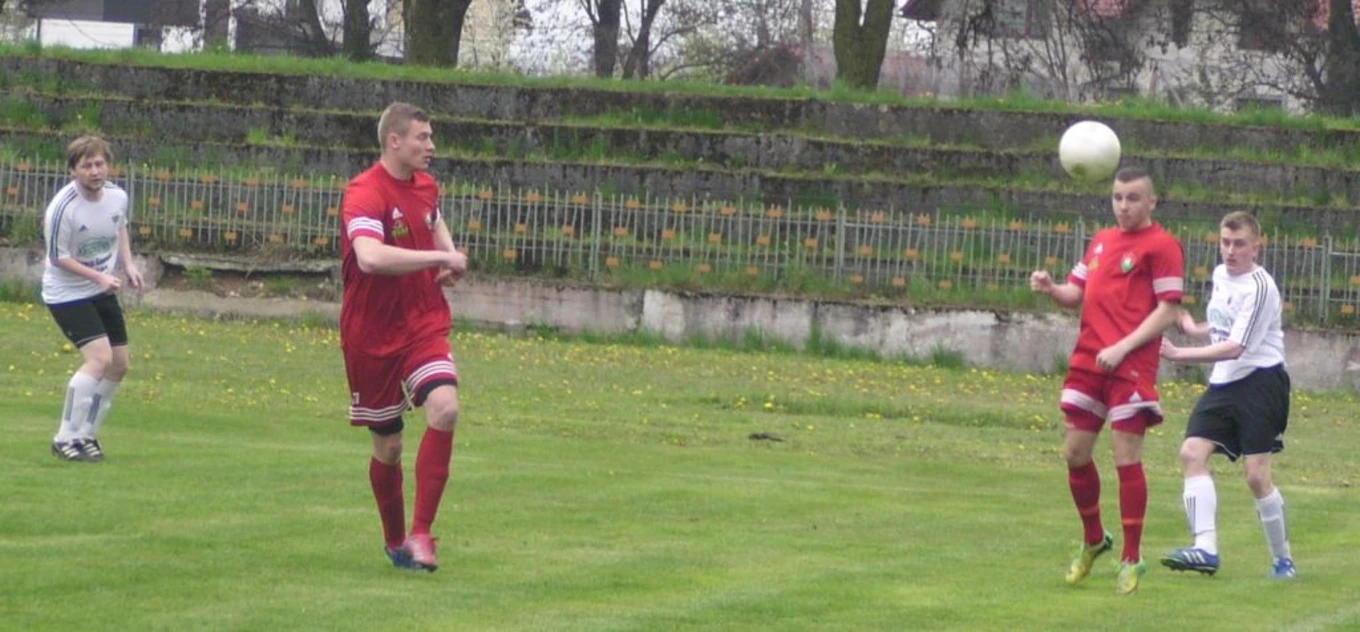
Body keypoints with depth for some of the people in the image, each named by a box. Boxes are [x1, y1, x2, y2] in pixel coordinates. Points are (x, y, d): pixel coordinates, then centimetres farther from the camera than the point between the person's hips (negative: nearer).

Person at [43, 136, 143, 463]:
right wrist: (98, 277, -25)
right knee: (100, 357, -22)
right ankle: (65, 438, -14)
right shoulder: (63, 208, -25)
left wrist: (128, 264, 2)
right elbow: (59, 258, -17)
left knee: (119, 365, 7)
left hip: (104, 293, 7)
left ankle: (86, 434, 21)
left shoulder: (118, 196, -6)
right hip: (67, 294, -7)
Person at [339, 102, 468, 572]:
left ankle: (420, 534, -15)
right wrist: (440, 258, -29)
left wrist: (450, 257, 8)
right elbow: (370, 257, -36)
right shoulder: (364, 194, -18)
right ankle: (395, 541, 29)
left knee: (444, 409, -21)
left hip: (424, 325, 5)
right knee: (387, 446, 5)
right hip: (373, 335, -5)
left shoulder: (425, 186, 7)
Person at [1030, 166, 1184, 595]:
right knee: (1074, 452, 9)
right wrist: (1051, 289, -3)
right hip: (1088, 361, 7)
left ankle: (1131, 560, 2)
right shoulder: (1101, 241, 17)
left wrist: (1122, 348, -18)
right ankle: (1093, 542, 29)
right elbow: (1077, 295, 20)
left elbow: (1167, 311, -10)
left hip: (1131, 365, -7)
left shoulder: (1161, 246, -5)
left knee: (1126, 457, -8)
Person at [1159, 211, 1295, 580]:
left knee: (1256, 475, -10)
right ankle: (1206, 548, -20)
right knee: (1192, 452, -12)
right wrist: (1195, 330, 18)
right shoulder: (1220, 275, 12)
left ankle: (1282, 559, 7)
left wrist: (1179, 354, -25)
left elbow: (1235, 347, -22)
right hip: (1223, 384, 8)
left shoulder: (1259, 287, -15)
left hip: (1260, 382, -8)